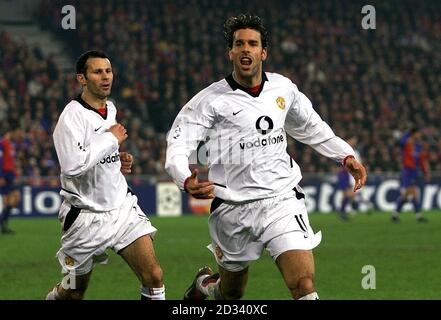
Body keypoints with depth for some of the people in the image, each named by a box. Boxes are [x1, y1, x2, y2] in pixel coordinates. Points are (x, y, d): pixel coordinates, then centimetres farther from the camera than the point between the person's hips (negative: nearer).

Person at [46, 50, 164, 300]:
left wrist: (118, 161, 7)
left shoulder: (111, 109, 9)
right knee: (73, 294, 8)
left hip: (122, 207, 6)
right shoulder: (72, 116, -17)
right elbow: (72, 165, -32)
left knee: (154, 276, -11)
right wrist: (111, 139, -21)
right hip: (87, 217, -6)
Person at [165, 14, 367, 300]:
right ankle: (204, 284, 51)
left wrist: (346, 155, 16)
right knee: (231, 293, 16)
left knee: (304, 284, -19)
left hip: (281, 200, 2)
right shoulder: (212, 99, -8)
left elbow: (310, 126, 22)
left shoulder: (283, 88, 4)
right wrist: (186, 182, -32)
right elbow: (178, 144, -13)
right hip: (233, 209, -2)